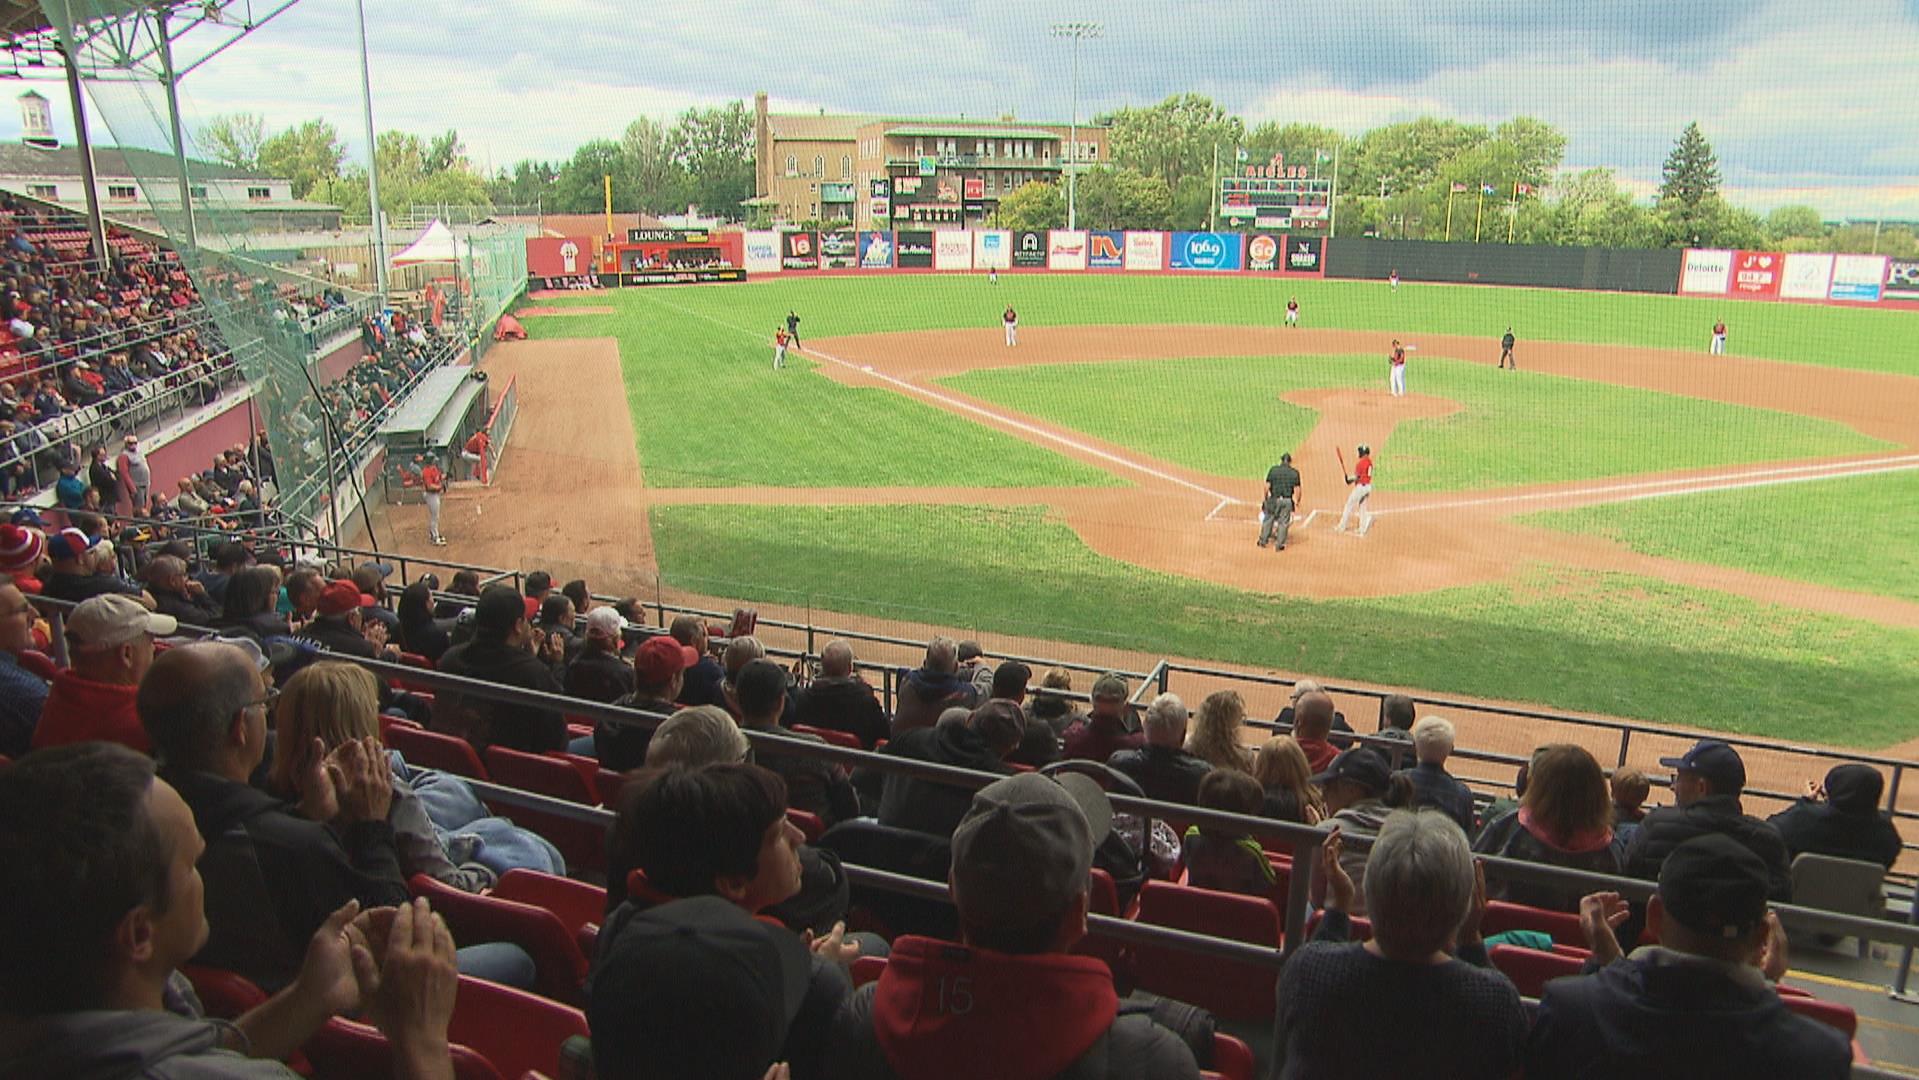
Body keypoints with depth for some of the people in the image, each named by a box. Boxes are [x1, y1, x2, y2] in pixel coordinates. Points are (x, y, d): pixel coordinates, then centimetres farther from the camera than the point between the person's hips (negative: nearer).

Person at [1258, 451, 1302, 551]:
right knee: (1283, 522, 7)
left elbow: (1267, 486, -2)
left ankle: (1263, 541, 21)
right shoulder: (1295, 472, 0)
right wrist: (1297, 501, 11)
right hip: (1287, 501, 0)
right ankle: (1279, 545, 8)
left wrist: (1265, 498, 9)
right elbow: (1297, 489, -2)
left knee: (1268, 519, 15)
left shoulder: (1273, 470, 0)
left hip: (1273, 499, 0)